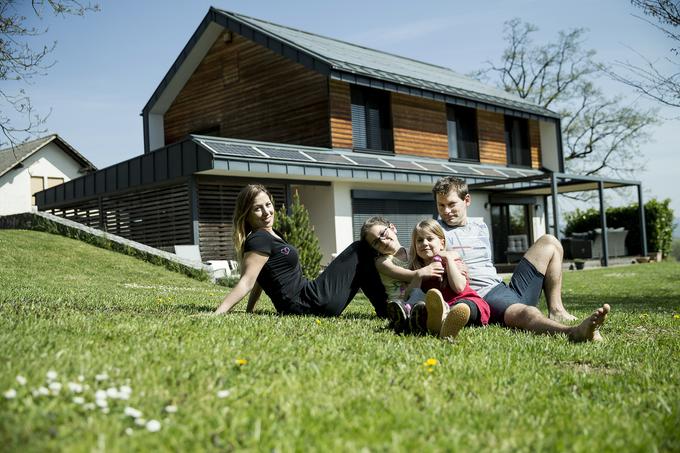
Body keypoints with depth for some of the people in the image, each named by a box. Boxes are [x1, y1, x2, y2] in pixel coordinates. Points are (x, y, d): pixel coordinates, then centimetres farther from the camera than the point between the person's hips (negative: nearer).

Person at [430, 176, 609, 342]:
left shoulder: (481, 228, 22)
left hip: (509, 290, 8)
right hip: (484, 298, -8)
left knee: (549, 243, 10)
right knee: (525, 312, -40)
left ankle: (555, 310, -3)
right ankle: (572, 331, -71)